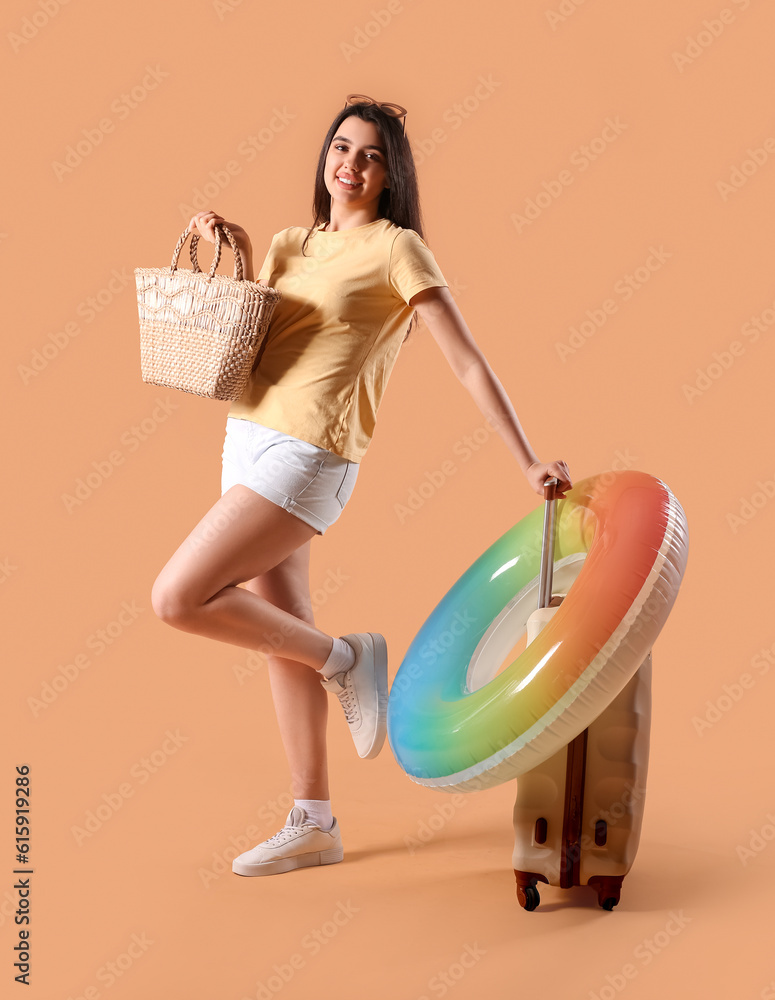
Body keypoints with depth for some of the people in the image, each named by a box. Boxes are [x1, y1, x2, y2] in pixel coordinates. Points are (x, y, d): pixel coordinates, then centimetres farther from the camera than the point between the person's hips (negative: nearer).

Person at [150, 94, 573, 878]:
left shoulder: (396, 248, -4)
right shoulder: (293, 245, 16)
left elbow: (468, 363, -8)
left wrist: (528, 463, -13)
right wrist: (237, 255, 4)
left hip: (305, 456, -7)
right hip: (248, 440, 8)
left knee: (178, 598, -15)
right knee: (285, 634, 9)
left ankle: (345, 659, 3)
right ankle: (313, 826, 20)